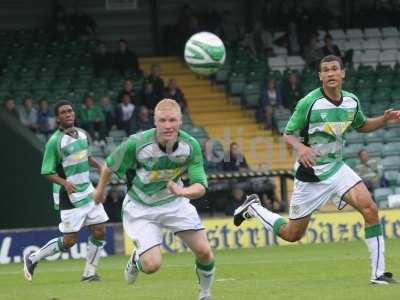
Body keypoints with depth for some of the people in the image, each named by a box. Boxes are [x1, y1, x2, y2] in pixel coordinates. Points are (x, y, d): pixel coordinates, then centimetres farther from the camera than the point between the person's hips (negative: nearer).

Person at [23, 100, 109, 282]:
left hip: (87, 191, 7)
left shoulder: (82, 134, 7)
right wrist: (65, 183, -29)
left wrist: (100, 167, 11)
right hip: (70, 197, -7)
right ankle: (32, 259, 13)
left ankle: (89, 274, 14)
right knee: (69, 241, -5)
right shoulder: (55, 141, -15)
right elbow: (48, 173, -13)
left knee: (99, 233, 2)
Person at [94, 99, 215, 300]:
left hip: (174, 202, 3)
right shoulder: (136, 143, -27)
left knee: (204, 251, -8)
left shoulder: (191, 145, -19)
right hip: (141, 207, -3)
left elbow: (200, 187, -17)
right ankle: (136, 259, 24)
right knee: (152, 265, -15)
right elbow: (109, 166, -7)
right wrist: (100, 189, 11)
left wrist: (183, 191, -40)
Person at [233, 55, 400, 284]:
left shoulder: (352, 101, 0)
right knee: (292, 234, 4)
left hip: (337, 168, 4)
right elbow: (288, 134, -8)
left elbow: (361, 126, 20)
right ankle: (253, 208, 32)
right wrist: (301, 147, -30)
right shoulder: (309, 103, -16)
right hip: (311, 174, -4)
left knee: (370, 209, -19)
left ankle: (378, 272, -12)